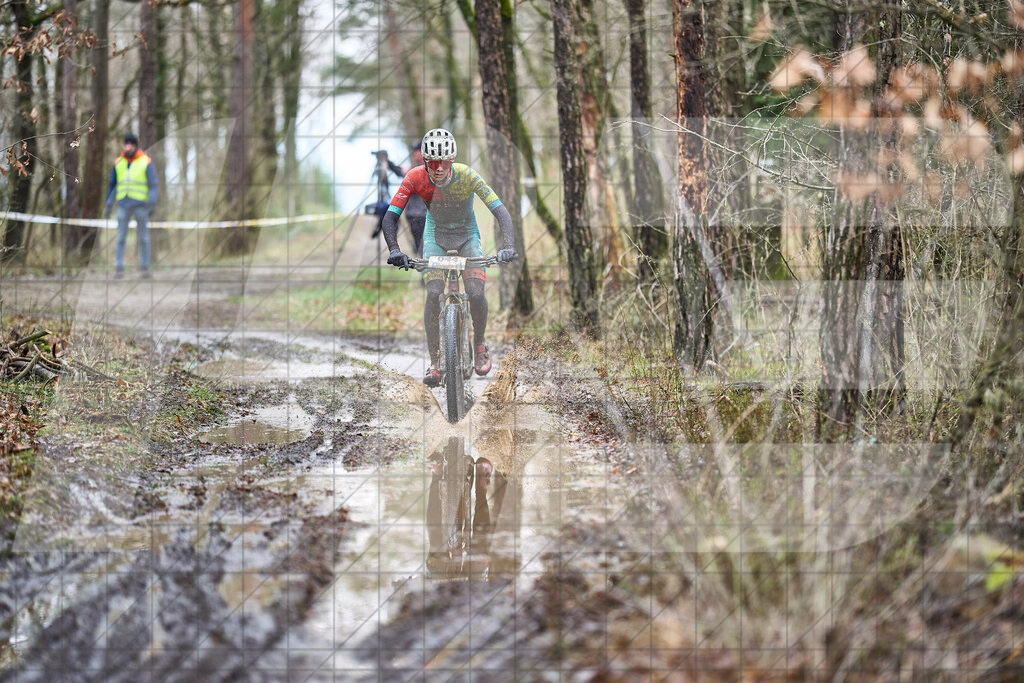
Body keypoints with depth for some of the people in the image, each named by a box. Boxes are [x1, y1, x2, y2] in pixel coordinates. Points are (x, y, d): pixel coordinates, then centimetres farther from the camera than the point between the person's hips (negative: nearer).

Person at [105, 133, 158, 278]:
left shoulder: (146, 163, -2)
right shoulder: (118, 163, 9)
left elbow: (153, 185, -4)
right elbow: (113, 185, 15)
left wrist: (152, 204, -13)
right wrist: (108, 206, 13)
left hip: (141, 205, -3)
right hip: (123, 205, 3)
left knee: (143, 238, 3)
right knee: (121, 237, -1)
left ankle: (144, 266, 9)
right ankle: (118, 267, -1)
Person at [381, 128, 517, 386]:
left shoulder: (467, 176, -29)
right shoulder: (416, 178, -26)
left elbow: (500, 211, -32)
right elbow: (390, 216, -26)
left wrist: (509, 247, -46)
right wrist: (394, 250, -42)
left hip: (467, 236, -1)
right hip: (436, 236, 1)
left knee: (476, 293, -19)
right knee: (434, 294, -20)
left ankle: (479, 345, 9)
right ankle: (434, 362, -10)